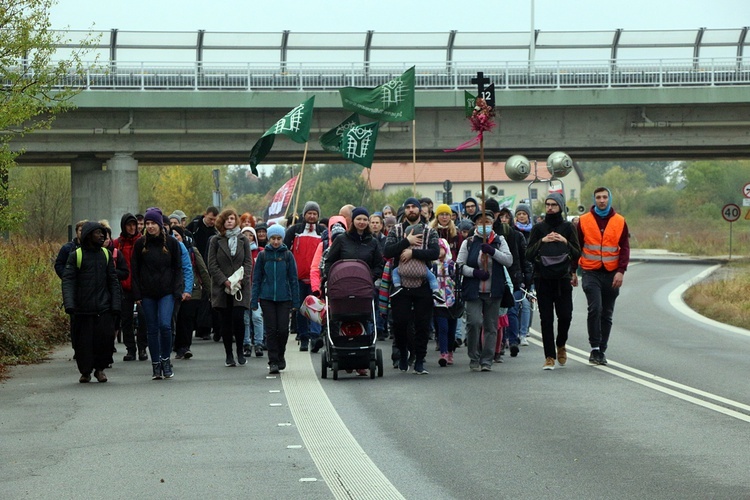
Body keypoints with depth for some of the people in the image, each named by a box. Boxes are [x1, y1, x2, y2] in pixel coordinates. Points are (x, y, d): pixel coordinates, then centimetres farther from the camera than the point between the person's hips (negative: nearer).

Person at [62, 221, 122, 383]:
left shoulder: (106, 254, 11)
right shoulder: (76, 256, 0)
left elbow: (113, 281, 12)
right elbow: (68, 281, -5)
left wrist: (116, 304, 3)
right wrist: (69, 304, -18)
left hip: (103, 308, 2)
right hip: (82, 309, -2)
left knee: (106, 337, -6)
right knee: (83, 342, 1)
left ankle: (100, 368, 14)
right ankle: (85, 371, 17)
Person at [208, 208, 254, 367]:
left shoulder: (243, 240, 8)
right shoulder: (215, 241, 5)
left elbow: (248, 263, 5)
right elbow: (212, 265, 0)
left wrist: (241, 279, -11)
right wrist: (224, 281, -11)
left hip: (240, 287, 0)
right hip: (221, 288, 0)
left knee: (238, 318, -12)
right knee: (226, 321, 2)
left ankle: (240, 351, 4)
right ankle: (229, 355, 9)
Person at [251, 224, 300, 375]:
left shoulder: (287, 255, 3)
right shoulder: (263, 255, 4)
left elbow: (293, 279, 6)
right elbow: (256, 279, 7)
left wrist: (296, 301, 3)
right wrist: (254, 301, 1)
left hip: (284, 298, 0)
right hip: (267, 298, 0)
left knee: (283, 329, -3)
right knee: (271, 330, -2)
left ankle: (280, 355, 21)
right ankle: (273, 362, 4)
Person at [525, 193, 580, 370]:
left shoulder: (568, 228, 6)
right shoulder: (538, 228, 8)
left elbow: (577, 254, 4)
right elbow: (528, 254, 3)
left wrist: (565, 242, -11)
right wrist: (542, 241, -11)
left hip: (563, 278, 0)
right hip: (542, 279, 0)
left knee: (565, 315, -7)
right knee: (546, 319, -3)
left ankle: (561, 345, 22)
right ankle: (549, 356, 0)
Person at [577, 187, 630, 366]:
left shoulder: (620, 222, 4)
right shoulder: (584, 220, 2)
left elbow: (625, 248, 4)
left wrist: (621, 271, -8)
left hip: (611, 274, 2)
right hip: (591, 272, -2)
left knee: (607, 314, 7)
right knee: (595, 308, -18)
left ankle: (601, 350, 15)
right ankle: (595, 348, -12)